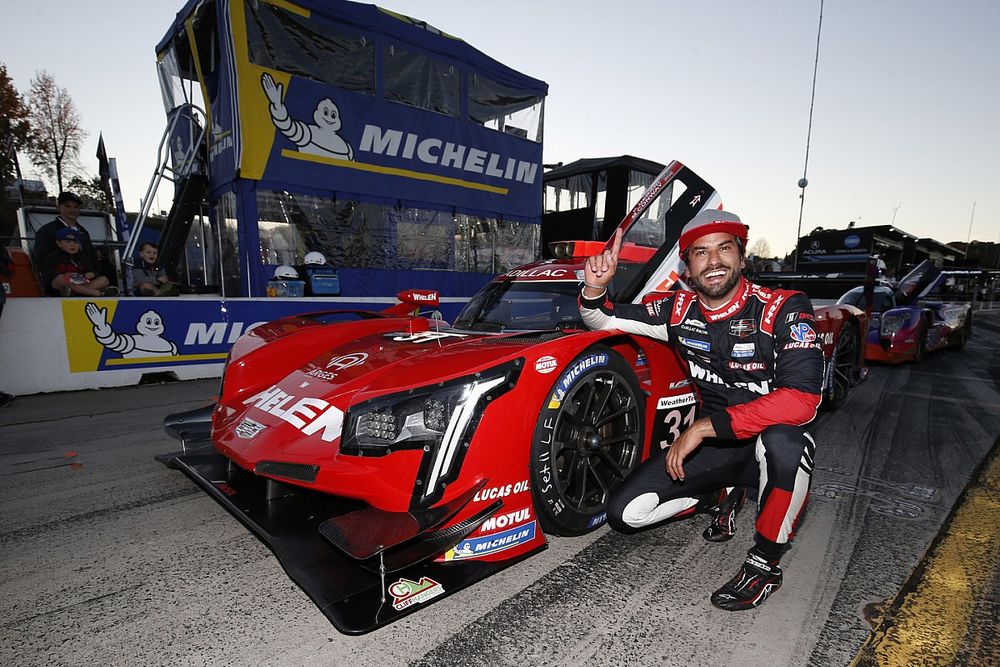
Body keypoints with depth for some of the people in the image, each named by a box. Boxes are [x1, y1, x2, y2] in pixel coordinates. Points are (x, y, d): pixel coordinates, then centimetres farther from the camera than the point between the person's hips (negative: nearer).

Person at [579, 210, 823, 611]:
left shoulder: (784, 310, -18)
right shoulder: (681, 310, -5)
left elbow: (801, 400, -30)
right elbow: (603, 319, 3)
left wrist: (705, 426, -33)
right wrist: (595, 287, -20)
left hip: (771, 443, -3)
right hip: (714, 445, 4)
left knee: (782, 439, -41)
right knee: (624, 512, -9)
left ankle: (765, 564, -13)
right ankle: (724, 495, 16)